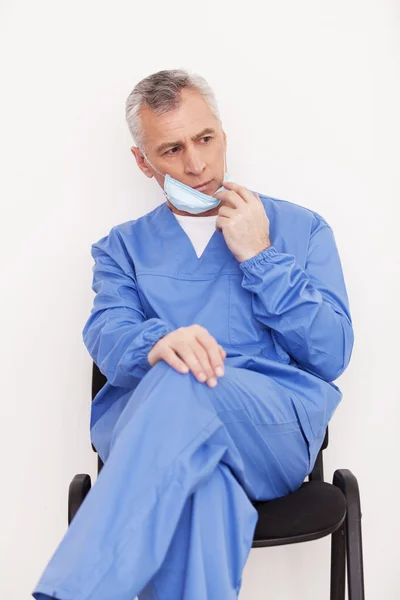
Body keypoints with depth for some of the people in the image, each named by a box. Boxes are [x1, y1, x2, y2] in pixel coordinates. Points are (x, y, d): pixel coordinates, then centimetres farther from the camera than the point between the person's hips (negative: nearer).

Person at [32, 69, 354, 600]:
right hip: (144, 427, 0)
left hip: (278, 431, 0)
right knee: (200, 491, -39)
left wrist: (258, 258, -1)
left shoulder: (301, 228, 17)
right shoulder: (124, 247, 21)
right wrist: (159, 342, -25)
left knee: (182, 385, -35)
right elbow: (108, 338, 0)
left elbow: (332, 355, 6)